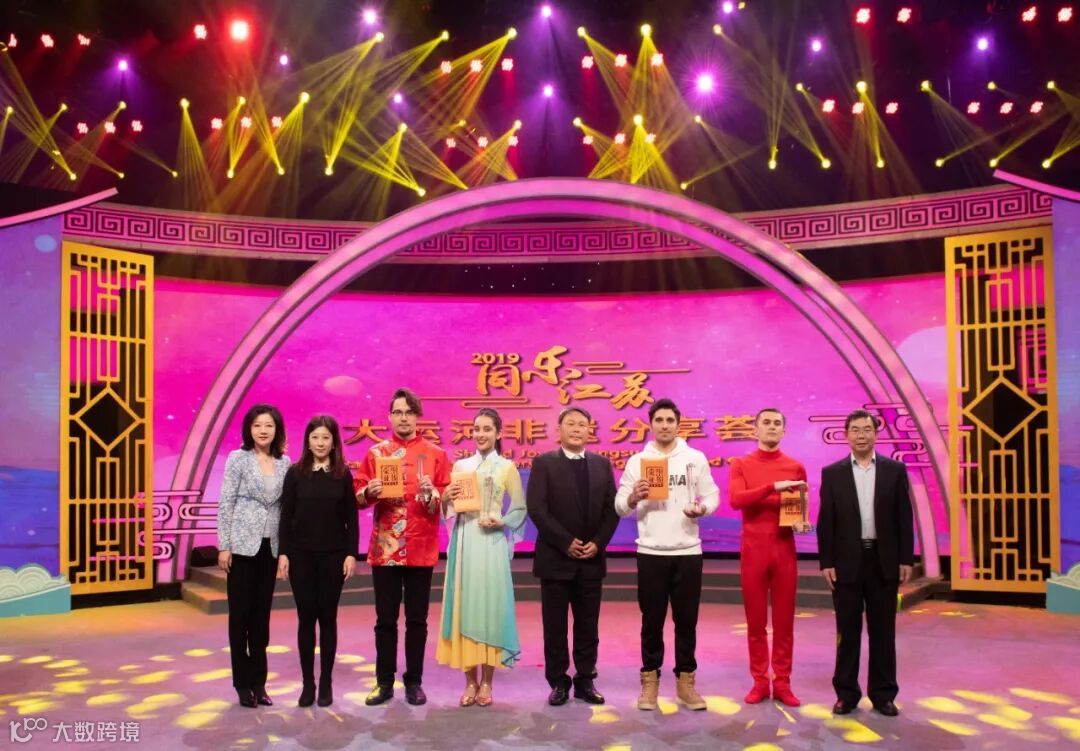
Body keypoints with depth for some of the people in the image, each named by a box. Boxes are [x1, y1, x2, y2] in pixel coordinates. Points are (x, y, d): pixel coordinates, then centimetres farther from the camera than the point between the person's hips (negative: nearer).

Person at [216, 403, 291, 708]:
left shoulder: (284, 462, 6)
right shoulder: (238, 458, -5)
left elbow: (285, 506, 8)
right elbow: (225, 504, -6)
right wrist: (223, 546, -10)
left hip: (270, 546, 4)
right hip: (243, 544, -4)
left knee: (262, 614, 9)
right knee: (240, 613, 3)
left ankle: (258, 681, 18)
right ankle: (243, 682, 14)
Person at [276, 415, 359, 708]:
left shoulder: (343, 475, 1)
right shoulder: (295, 473, 1)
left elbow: (351, 518, 1)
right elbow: (286, 517, 1)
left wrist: (351, 553, -5)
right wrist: (283, 553, -5)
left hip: (333, 555, 0)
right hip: (301, 554, 0)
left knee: (327, 617, 6)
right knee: (306, 618, 5)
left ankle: (326, 683, 16)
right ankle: (307, 683, 15)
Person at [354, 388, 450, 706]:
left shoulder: (436, 454, 3)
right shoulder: (375, 453, 6)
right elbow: (357, 496, 6)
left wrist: (432, 495, -19)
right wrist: (368, 492, -16)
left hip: (421, 549, -1)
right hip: (384, 549, 1)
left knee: (417, 619, 7)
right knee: (385, 619, 7)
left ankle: (414, 682, 17)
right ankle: (384, 682, 18)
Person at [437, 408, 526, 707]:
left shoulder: (507, 467, 2)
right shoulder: (460, 466, 10)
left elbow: (521, 509, 3)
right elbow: (449, 511, 11)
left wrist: (501, 521, -13)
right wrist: (446, 499, -10)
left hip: (492, 543, -2)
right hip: (464, 542, 3)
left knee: (491, 607, 1)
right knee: (464, 607, 4)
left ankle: (487, 682, 14)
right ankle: (470, 681, 15)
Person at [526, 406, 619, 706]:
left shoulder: (602, 464, 9)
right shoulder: (544, 463, -3)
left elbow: (612, 509, 6)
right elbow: (536, 508, -11)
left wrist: (598, 543, -8)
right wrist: (566, 542, -15)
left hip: (591, 558, 3)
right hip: (556, 558, -3)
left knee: (588, 624, 9)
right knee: (554, 625, 5)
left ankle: (585, 681, 20)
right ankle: (558, 682, 16)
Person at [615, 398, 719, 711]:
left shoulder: (696, 458, 5)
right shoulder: (637, 461, 4)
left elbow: (712, 496, 3)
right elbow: (619, 507, 0)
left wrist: (702, 508, -19)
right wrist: (632, 497, -21)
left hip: (688, 551, 0)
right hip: (650, 552, 0)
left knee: (686, 620, 9)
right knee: (652, 620, 8)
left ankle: (685, 682, 21)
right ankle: (650, 682, 19)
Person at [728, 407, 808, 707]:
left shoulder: (796, 467, 8)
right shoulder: (741, 465, 3)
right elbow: (736, 500, -13)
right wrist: (774, 486, -22)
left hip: (784, 549, 1)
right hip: (753, 549, -1)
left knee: (784, 619, 5)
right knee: (755, 619, 4)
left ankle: (783, 683, 14)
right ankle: (760, 682, 14)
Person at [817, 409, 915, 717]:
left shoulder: (895, 470, 4)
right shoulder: (832, 473, 2)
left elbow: (904, 518, 4)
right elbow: (825, 521, 0)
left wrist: (906, 559, -1)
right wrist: (826, 562, -5)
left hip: (884, 562, 1)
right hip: (847, 562, -1)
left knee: (883, 631, 8)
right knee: (847, 631, 6)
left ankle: (883, 693, 19)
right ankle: (846, 693, 16)